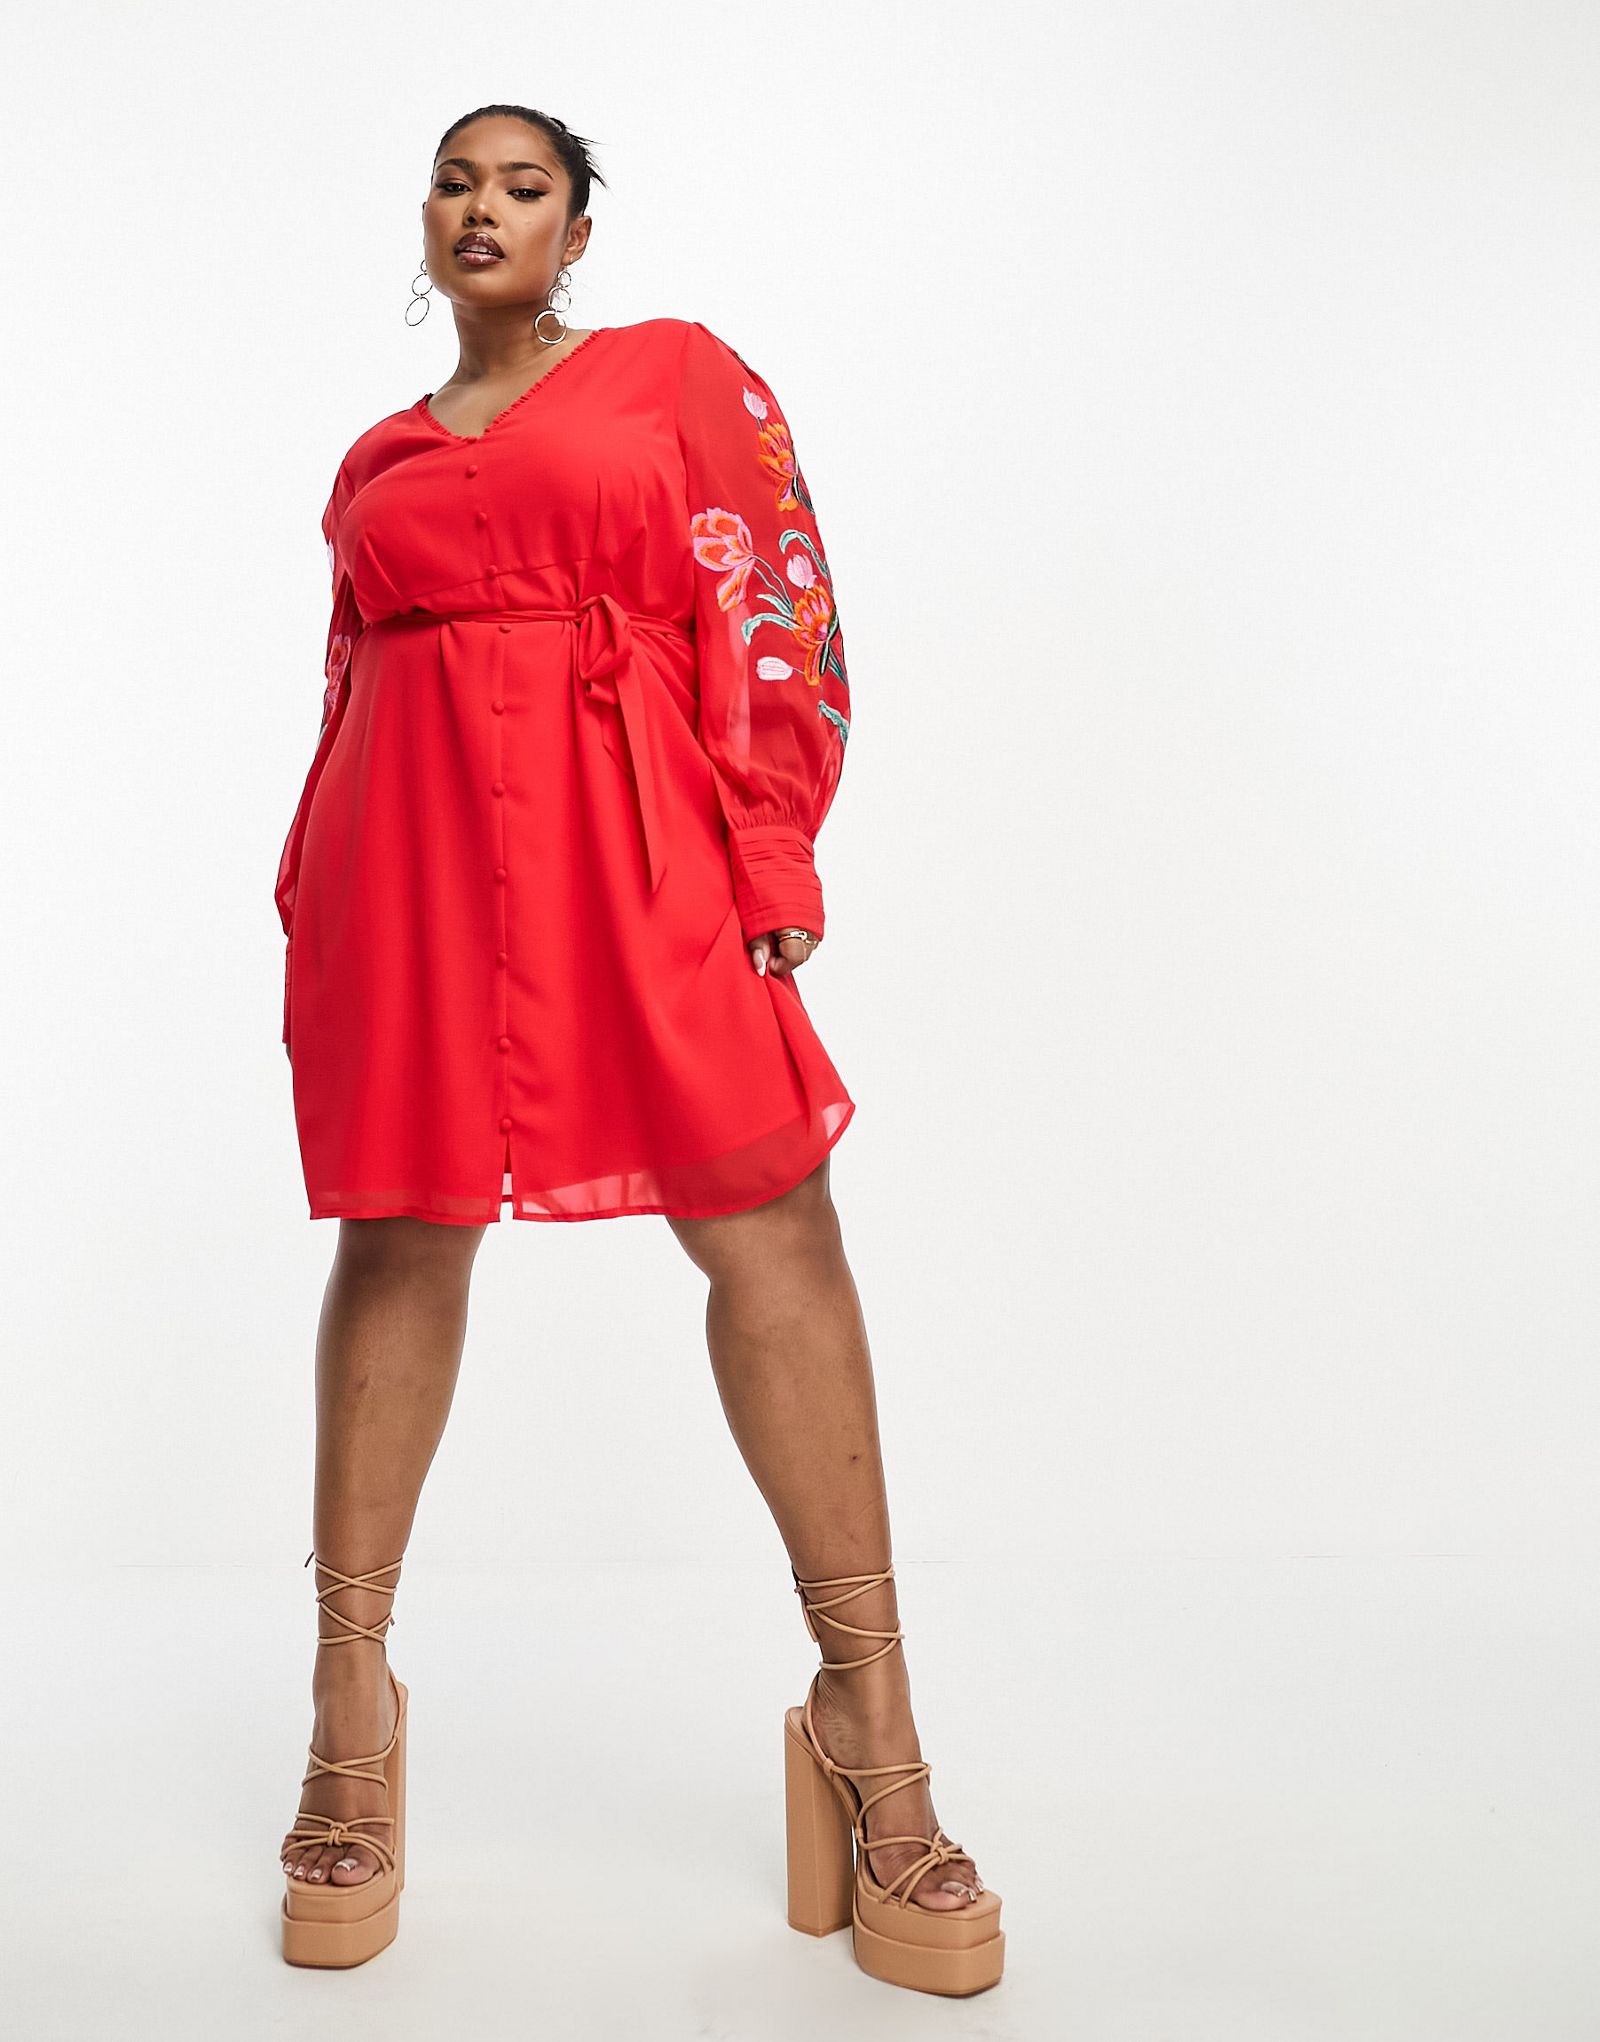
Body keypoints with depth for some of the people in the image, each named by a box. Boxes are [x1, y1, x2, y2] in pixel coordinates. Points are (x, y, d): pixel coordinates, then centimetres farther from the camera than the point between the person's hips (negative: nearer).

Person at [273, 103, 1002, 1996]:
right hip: (409, 850, 3)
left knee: (773, 1224, -10)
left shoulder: (680, 372, 11)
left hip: (629, 844, -3)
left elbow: (778, 618, 2)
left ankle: (868, 1719, -2)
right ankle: (353, 1709, 13)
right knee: (402, 1237, 2)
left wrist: (772, 863, -7)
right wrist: (309, 905, 14)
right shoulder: (376, 463, 21)